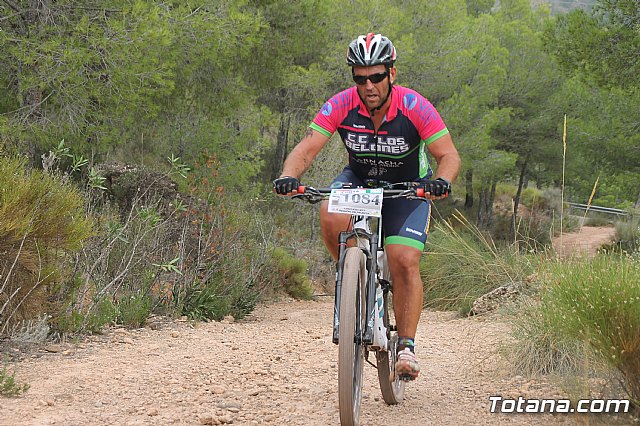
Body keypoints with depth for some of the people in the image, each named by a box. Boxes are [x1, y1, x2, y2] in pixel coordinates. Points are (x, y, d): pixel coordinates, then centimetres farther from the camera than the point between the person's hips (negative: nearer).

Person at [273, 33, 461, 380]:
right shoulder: (341, 105, -21)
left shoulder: (414, 107, -26)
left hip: (409, 186, -2)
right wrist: (288, 176, -46)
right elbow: (307, 148, -26)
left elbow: (449, 155, -27)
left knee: (405, 263, -17)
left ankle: (406, 346, -5)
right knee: (331, 218, -31)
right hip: (359, 179, 2)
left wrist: (441, 181, -49)